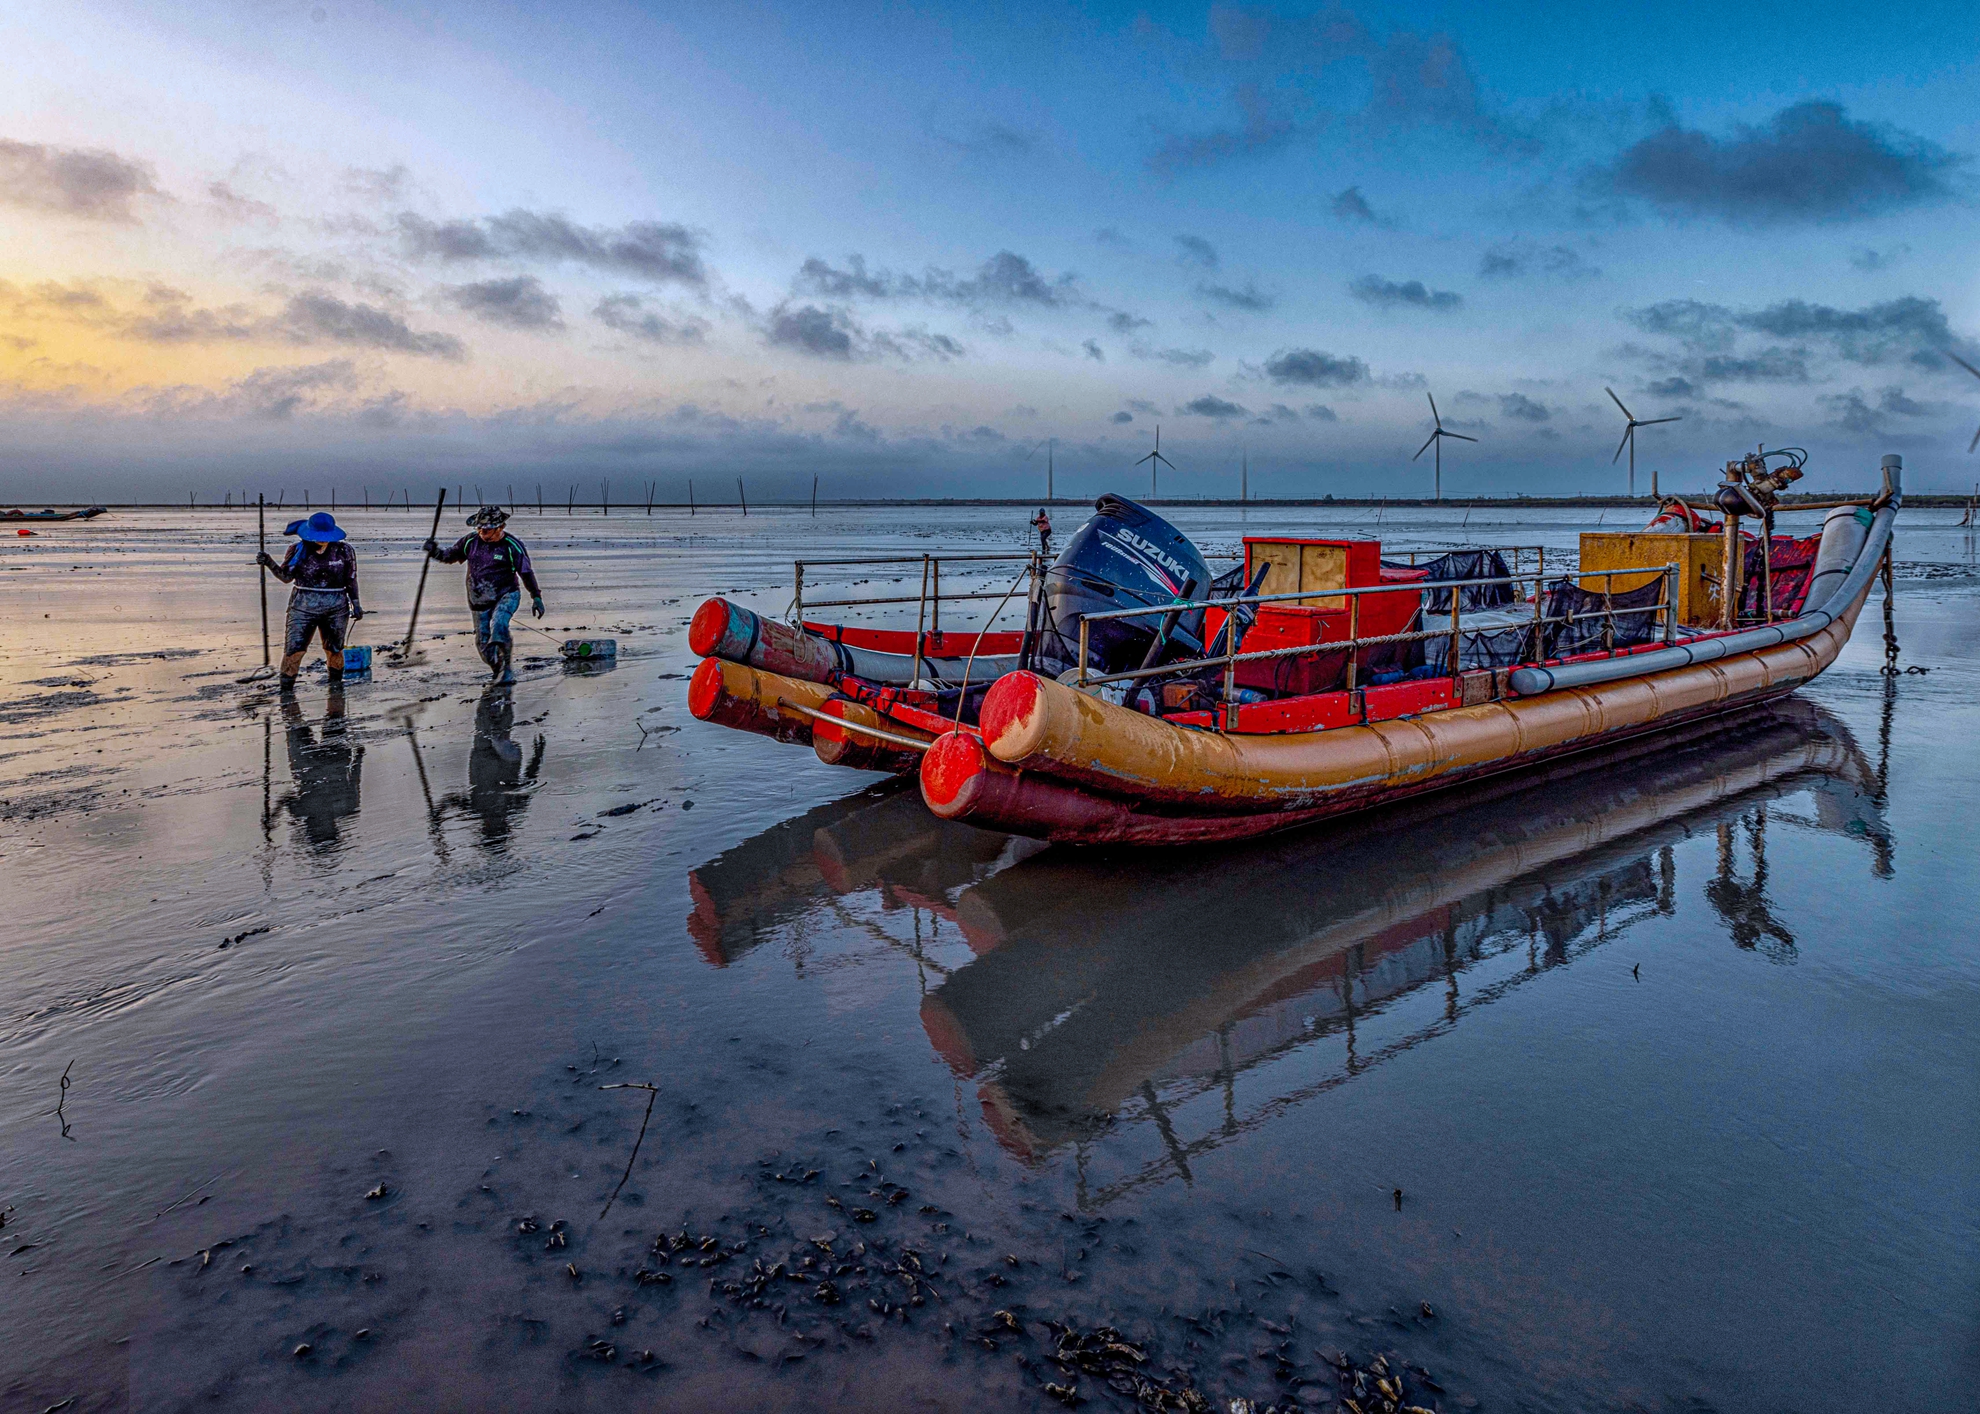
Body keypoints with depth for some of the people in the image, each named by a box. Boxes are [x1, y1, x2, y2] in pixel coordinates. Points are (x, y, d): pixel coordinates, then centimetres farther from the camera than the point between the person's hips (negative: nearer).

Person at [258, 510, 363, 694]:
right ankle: (286, 690, -1)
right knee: (293, 649, -7)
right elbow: (286, 577, 4)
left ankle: (336, 686, 27)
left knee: (334, 650, 9)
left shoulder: (344, 551, 0)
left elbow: (351, 580, 7)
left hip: (336, 608, 0)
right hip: (303, 607, 0)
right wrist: (269, 563, -11)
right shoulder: (298, 550, 0)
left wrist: (355, 603, 6)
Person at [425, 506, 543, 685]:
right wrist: (435, 552, -8)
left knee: (498, 624, -32)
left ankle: (505, 666, -23)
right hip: (479, 601, 4)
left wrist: (536, 597, -4)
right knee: (483, 641, 4)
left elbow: (526, 573, -4)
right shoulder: (471, 541, -1)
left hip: (506, 596, -4)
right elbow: (450, 555, 13)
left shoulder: (512, 546, -11)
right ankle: (499, 670, 27)